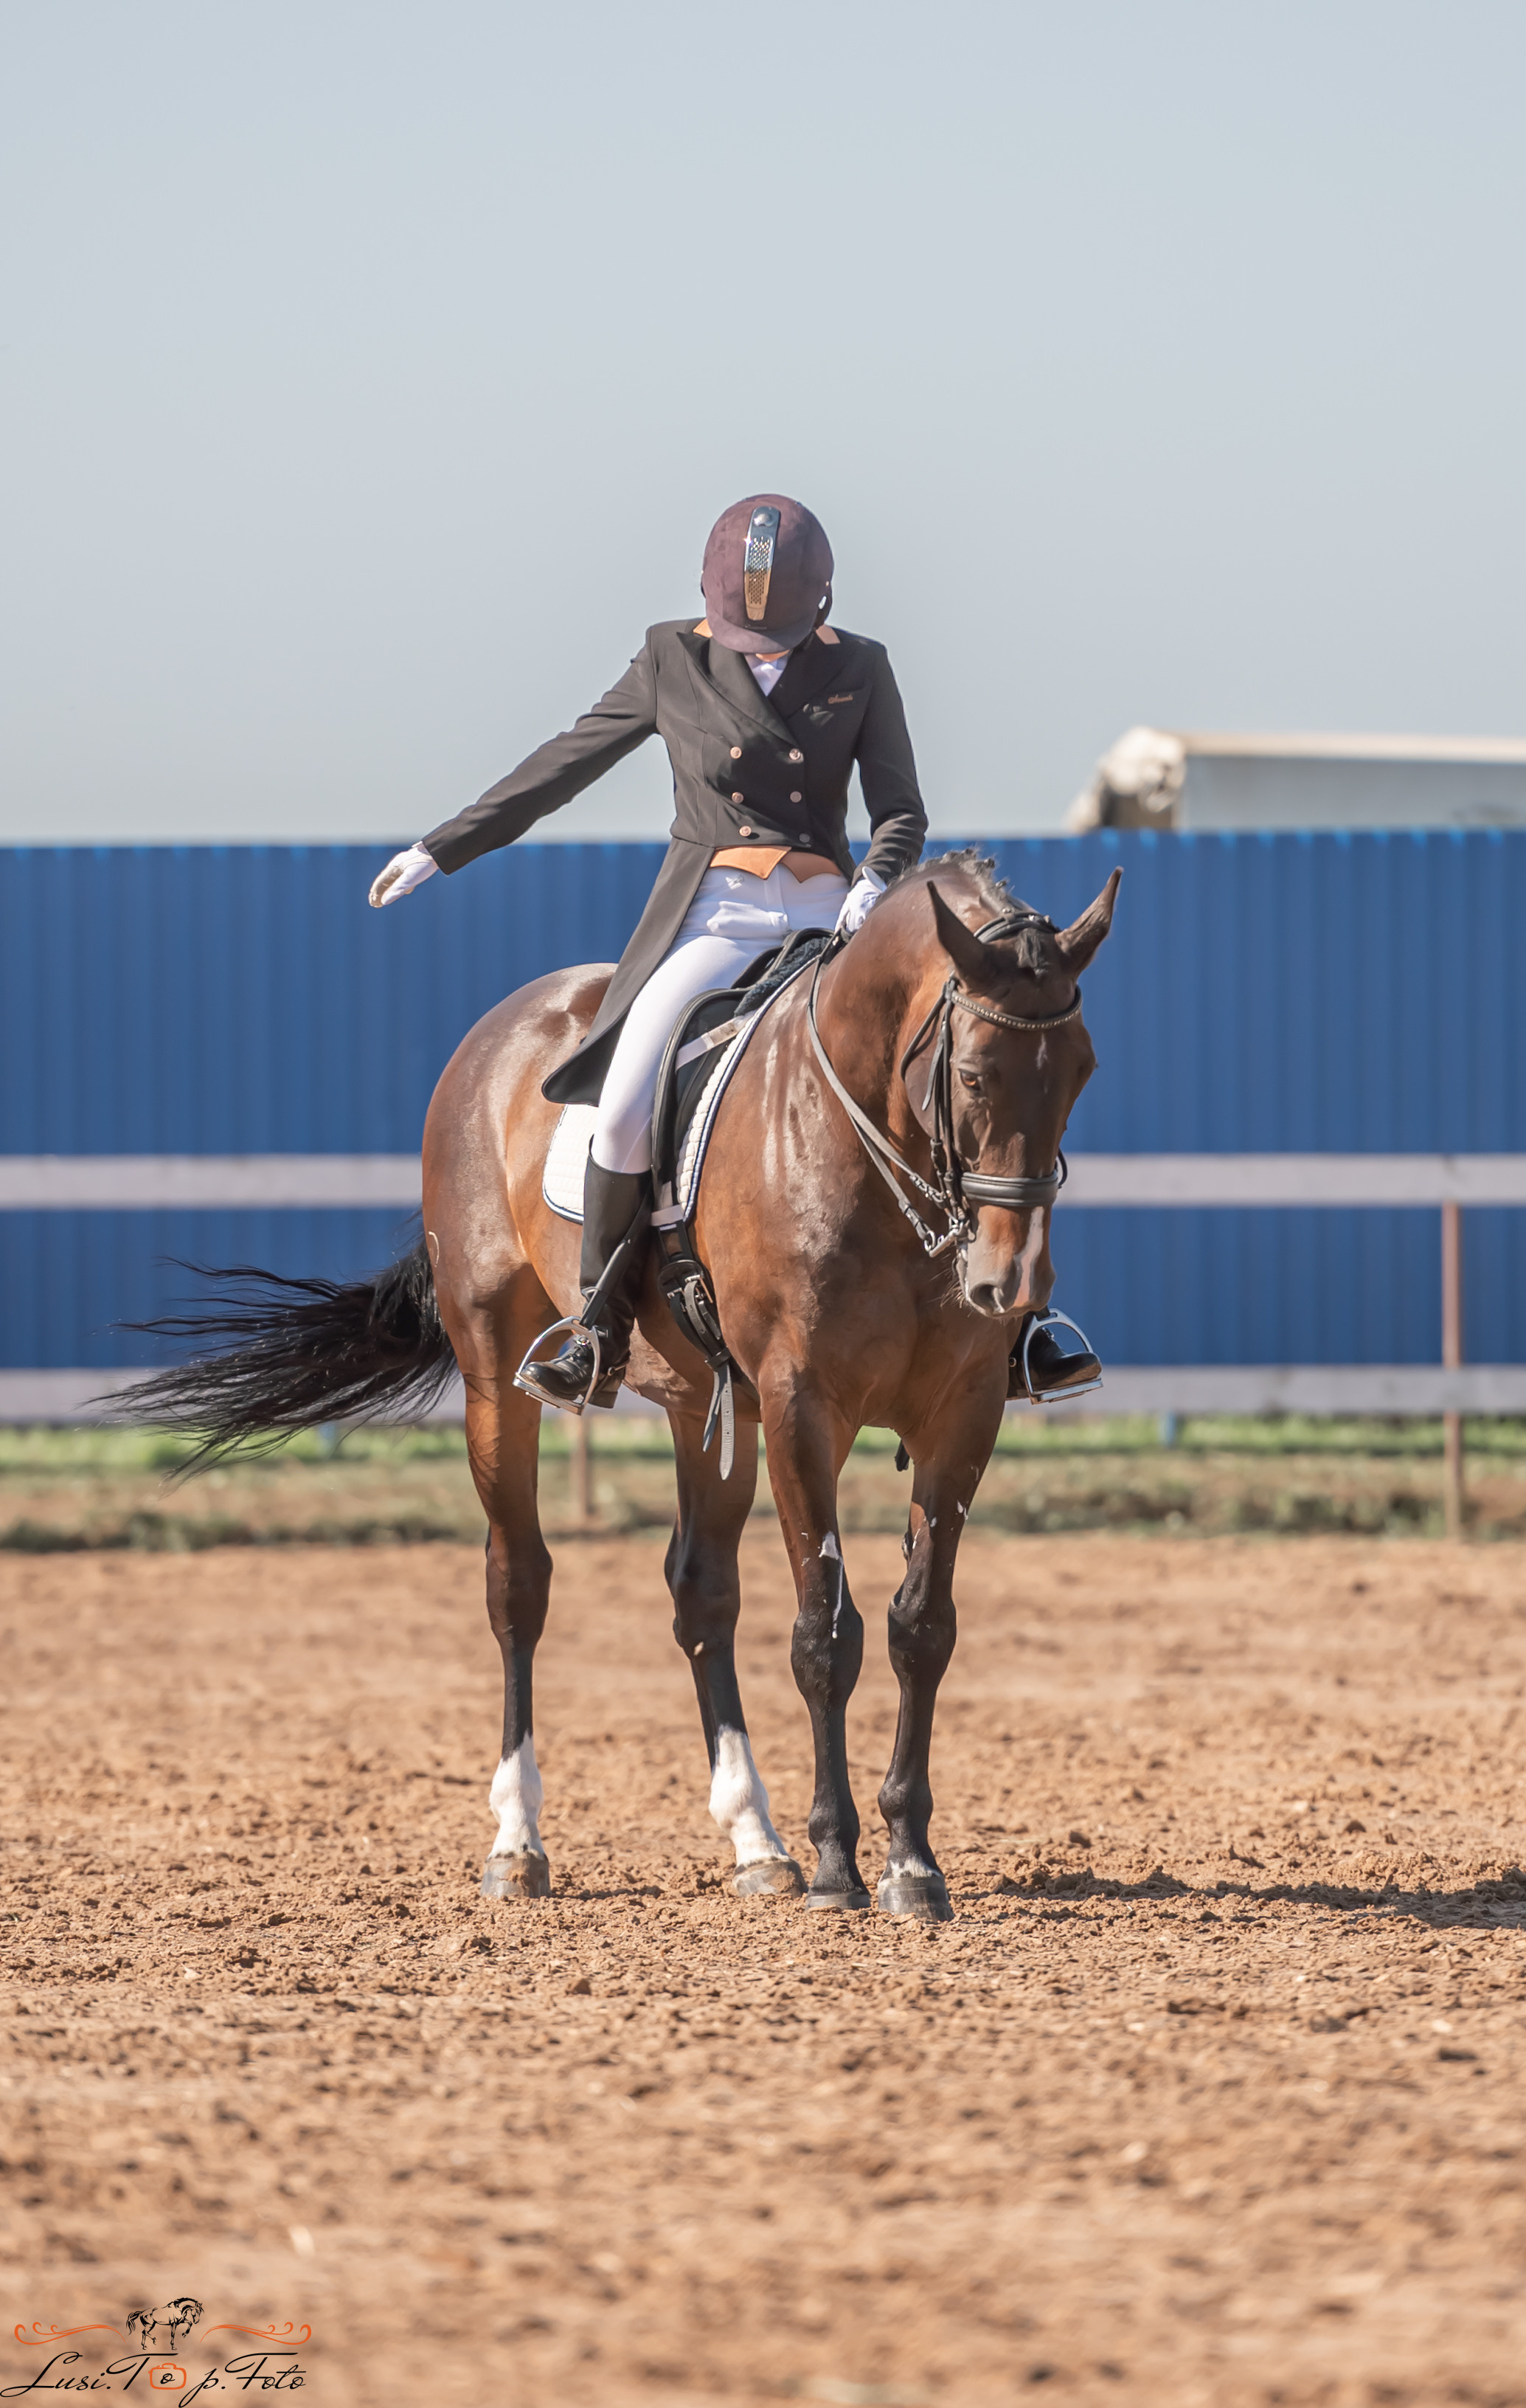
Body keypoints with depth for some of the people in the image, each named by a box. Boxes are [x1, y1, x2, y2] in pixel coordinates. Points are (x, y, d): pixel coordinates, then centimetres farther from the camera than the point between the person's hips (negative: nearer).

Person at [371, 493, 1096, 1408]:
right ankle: (599, 1337, -11)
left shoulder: (860, 670, 5)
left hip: (827, 921, 1)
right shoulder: (673, 660, 4)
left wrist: (876, 882, -21)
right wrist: (444, 848, 13)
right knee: (627, 1107, -25)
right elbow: (567, 765, 12)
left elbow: (901, 812, 2)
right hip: (712, 921, -1)